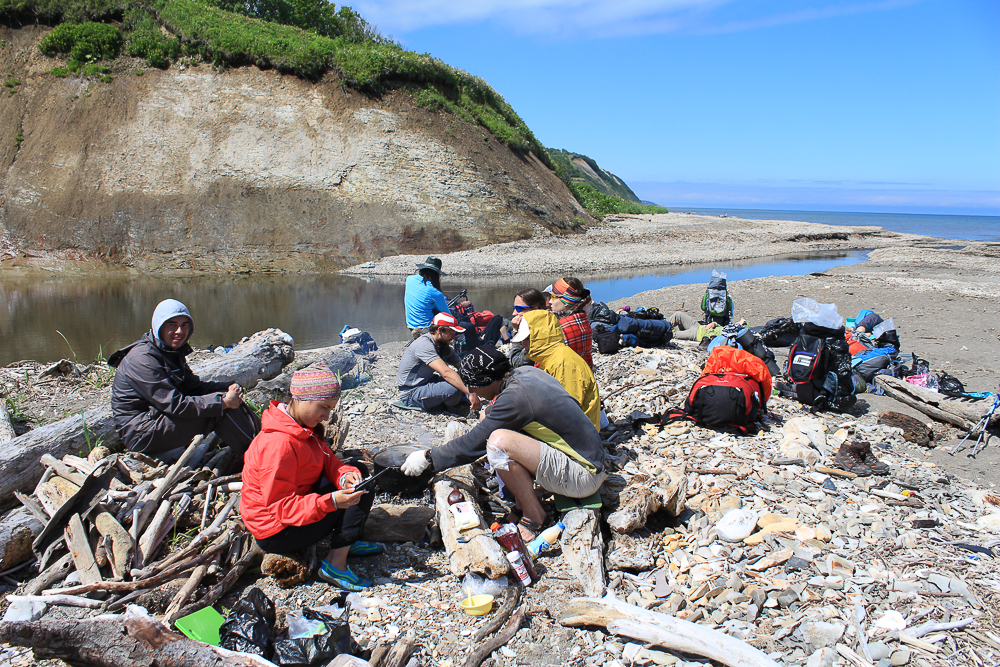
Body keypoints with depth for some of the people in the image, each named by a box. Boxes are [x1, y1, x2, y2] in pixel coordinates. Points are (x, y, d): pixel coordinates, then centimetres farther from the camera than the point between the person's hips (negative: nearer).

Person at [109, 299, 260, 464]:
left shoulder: (172, 352, 8)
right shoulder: (142, 359, -22)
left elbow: (194, 386, 7)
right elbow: (175, 405, -27)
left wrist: (229, 388, -11)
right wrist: (223, 402, -25)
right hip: (141, 435, -9)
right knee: (217, 409, -22)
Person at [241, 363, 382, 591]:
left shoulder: (303, 427, 1)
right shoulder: (279, 444, -30)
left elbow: (327, 459, 2)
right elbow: (280, 506, -30)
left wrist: (345, 476, -21)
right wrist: (330, 502, -41)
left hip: (292, 507, 10)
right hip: (276, 534, -10)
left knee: (357, 473, 7)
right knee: (361, 493, -14)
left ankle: (346, 541, 9)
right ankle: (336, 564, -13)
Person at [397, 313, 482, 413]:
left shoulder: (443, 347, 6)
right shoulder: (424, 344, -24)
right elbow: (446, 372, -35)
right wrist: (470, 393, -40)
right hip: (411, 393, -10)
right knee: (453, 388, -31)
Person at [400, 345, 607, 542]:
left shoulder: (515, 396, -24)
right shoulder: (526, 373, 2)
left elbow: (473, 444, -16)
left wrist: (428, 457, -5)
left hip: (584, 477, -9)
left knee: (498, 441, -28)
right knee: (489, 421, 9)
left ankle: (534, 518, -9)